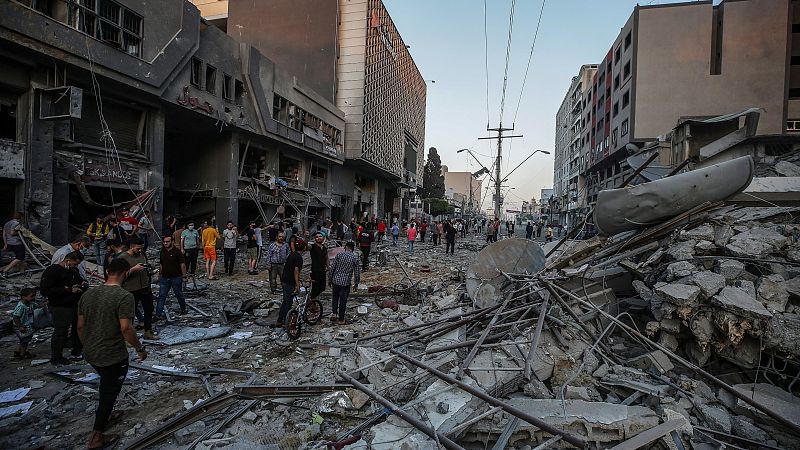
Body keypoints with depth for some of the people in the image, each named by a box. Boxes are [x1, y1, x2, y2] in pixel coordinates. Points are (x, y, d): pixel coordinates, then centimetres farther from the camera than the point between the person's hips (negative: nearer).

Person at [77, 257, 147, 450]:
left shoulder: (88, 294, 0)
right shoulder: (124, 296, -22)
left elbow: (80, 326, 7)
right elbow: (126, 328, -26)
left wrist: (88, 346, 21)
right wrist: (140, 349, -13)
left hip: (91, 355, 7)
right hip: (113, 357, -7)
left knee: (106, 385, 31)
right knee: (109, 393, 10)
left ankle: (105, 416, 50)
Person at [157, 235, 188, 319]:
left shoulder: (177, 251, -11)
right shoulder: (162, 252, 6)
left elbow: (182, 264, -10)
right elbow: (161, 265, 15)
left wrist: (184, 276, -12)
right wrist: (160, 276, 14)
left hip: (176, 278, -4)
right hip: (164, 278, 5)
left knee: (179, 295, 10)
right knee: (161, 296, 2)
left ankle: (183, 309, 29)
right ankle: (158, 314, 4)